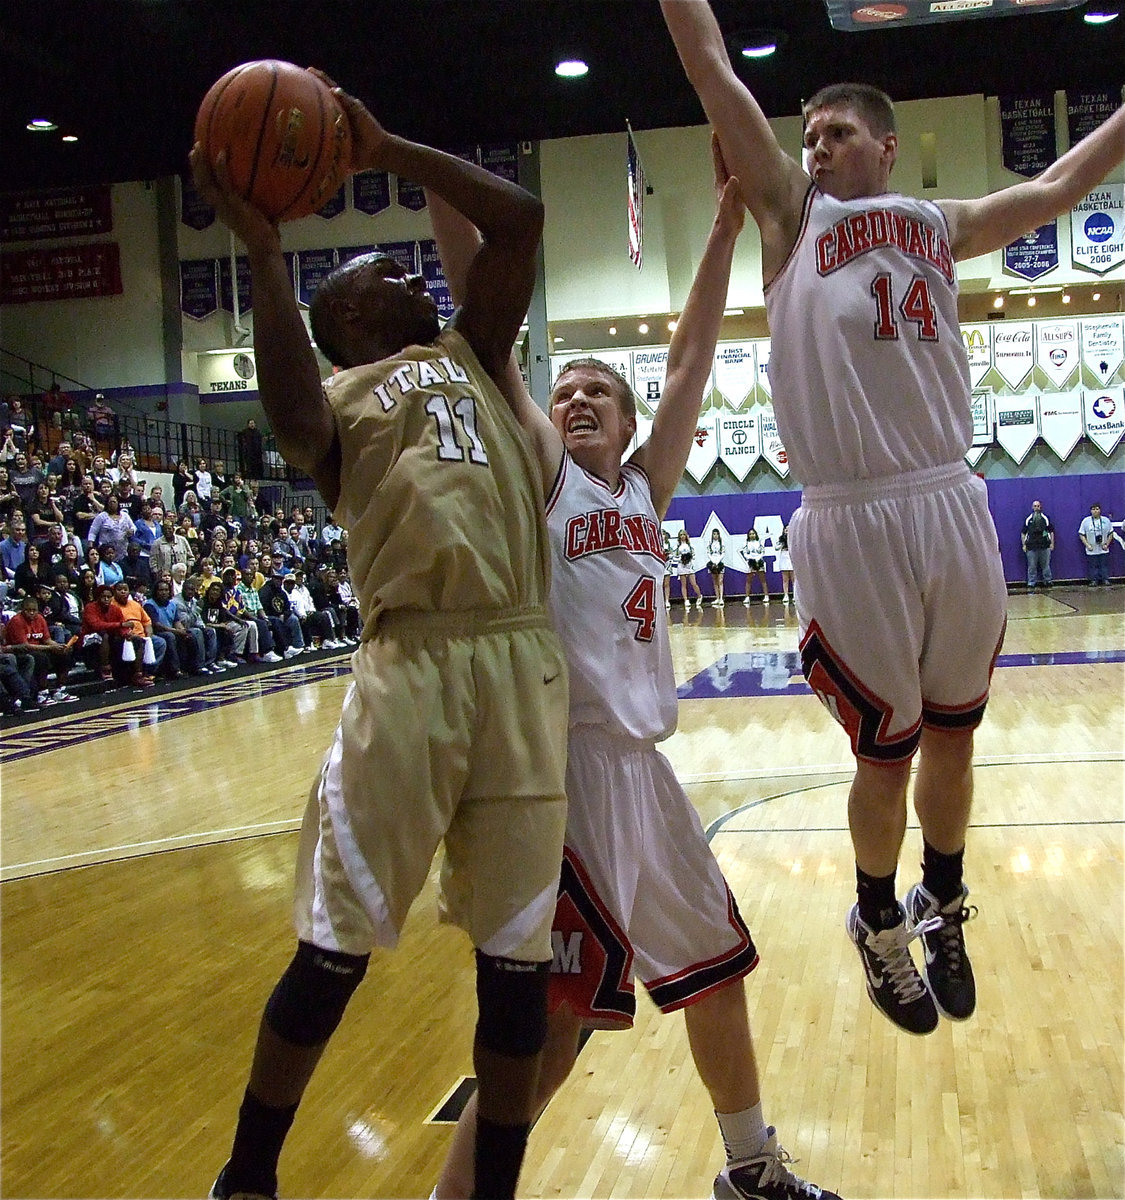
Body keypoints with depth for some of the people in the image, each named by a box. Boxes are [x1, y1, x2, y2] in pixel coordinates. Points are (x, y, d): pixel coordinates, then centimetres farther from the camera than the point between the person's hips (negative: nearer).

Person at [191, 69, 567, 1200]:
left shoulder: (470, 353, 23)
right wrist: (261, 249, -12)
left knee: (515, 956, 7)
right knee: (333, 949, 0)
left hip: (524, 661, 4)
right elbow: (294, 428, -15)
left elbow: (518, 217, 13)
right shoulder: (332, 394, 11)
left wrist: (384, 151, 15)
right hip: (409, 664, -3)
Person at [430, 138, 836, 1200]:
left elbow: (689, 358, 10)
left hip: (642, 764, 7)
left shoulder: (644, 490, 14)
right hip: (568, 763, -7)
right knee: (554, 1020, -10)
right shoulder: (543, 475, 0)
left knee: (717, 969, 20)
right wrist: (440, 186, -15)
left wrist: (725, 226, 9)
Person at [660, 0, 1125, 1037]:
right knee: (886, 756, 7)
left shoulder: (940, 227, 18)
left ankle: (943, 911, 37)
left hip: (954, 510, 3)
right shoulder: (792, 211, 9)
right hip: (851, 525, -3)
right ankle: (879, 925, 32)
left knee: (952, 740, 13)